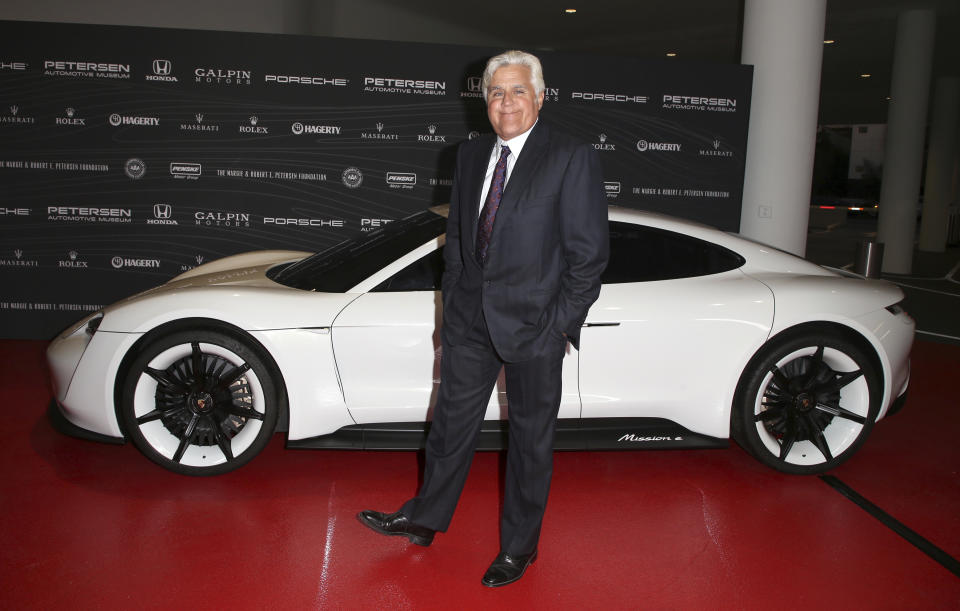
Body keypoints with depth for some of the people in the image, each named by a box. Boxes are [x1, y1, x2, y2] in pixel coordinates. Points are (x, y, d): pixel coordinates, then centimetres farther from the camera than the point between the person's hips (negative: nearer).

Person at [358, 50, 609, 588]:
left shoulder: (572, 158, -9)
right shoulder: (471, 155, 9)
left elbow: (590, 252, -11)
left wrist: (561, 322, -13)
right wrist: (453, 301, 10)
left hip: (534, 322, -5)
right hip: (471, 319, 5)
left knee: (531, 437, 11)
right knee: (452, 421, 17)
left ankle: (519, 547, 30)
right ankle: (425, 519, 38)